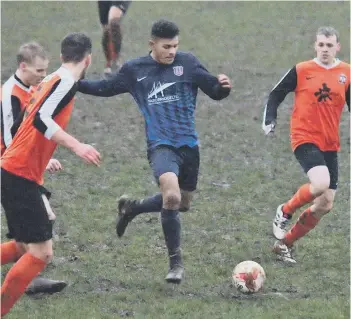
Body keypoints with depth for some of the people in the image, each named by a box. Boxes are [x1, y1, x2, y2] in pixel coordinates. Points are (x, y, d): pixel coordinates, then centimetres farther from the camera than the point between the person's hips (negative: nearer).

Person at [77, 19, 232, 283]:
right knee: (172, 196, -27)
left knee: (183, 203, 14)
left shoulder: (188, 63, 2)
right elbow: (106, 88, 18)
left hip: (188, 144, 3)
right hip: (161, 145, -3)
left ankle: (132, 208, 41)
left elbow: (214, 92, 4)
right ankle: (176, 263, -13)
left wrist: (223, 87, -19)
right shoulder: (134, 70, 3)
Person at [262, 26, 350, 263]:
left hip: (330, 144, 4)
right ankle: (285, 212, -2)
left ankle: (285, 243, 20)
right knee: (321, 182, -30)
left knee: (325, 205, 3)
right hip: (305, 138, -4)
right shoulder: (301, 70, -3)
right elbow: (277, 94, 7)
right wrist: (269, 120, -6)